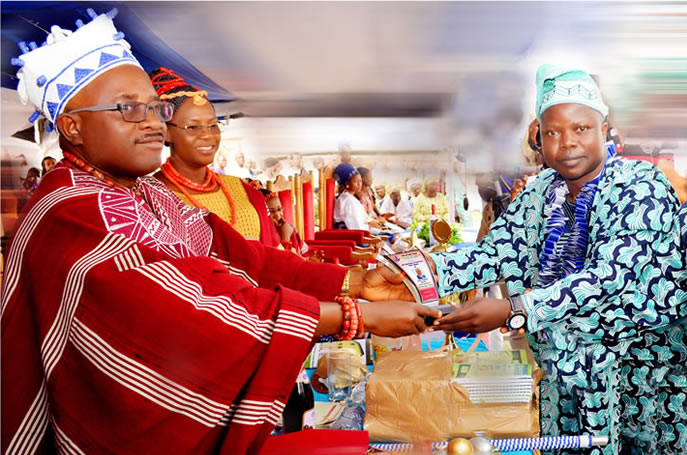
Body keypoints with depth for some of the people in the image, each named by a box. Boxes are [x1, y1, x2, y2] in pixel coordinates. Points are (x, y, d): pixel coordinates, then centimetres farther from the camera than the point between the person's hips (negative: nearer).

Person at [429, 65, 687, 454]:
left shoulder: (641, 187, -17)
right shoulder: (539, 194, 1)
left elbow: (611, 274, -28)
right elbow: (494, 253, -5)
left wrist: (513, 311, -37)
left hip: (645, 373, -5)